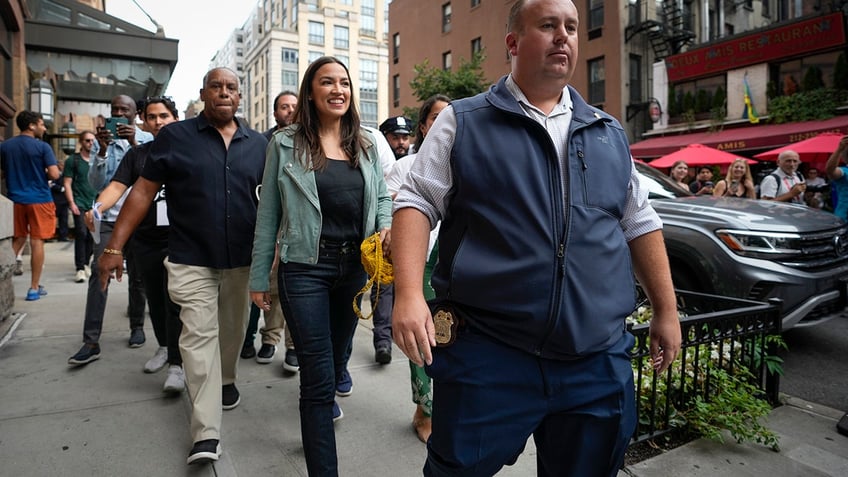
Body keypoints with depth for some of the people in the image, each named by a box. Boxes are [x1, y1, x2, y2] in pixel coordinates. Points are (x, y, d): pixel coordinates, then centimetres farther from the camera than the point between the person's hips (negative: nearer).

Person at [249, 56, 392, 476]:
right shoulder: (286, 144, -2)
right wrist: (258, 278, 0)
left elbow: (382, 196, 13)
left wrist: (387, 226, -10)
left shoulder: (366, 143, 7)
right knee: (318, 371, -3)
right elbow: (268, 214, -1)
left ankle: (324, 397, 58)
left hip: (354, 265, 4)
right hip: (304, 268, -4)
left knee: (339, 351, 24)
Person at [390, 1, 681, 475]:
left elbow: (639, 224, 18)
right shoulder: (463, 122, 1)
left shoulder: (610, 133, 14)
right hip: (486, 355, -3)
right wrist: (409, 294, -18)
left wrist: (667, 310, 16)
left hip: (600, 361, 5)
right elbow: (416, 203, -4)